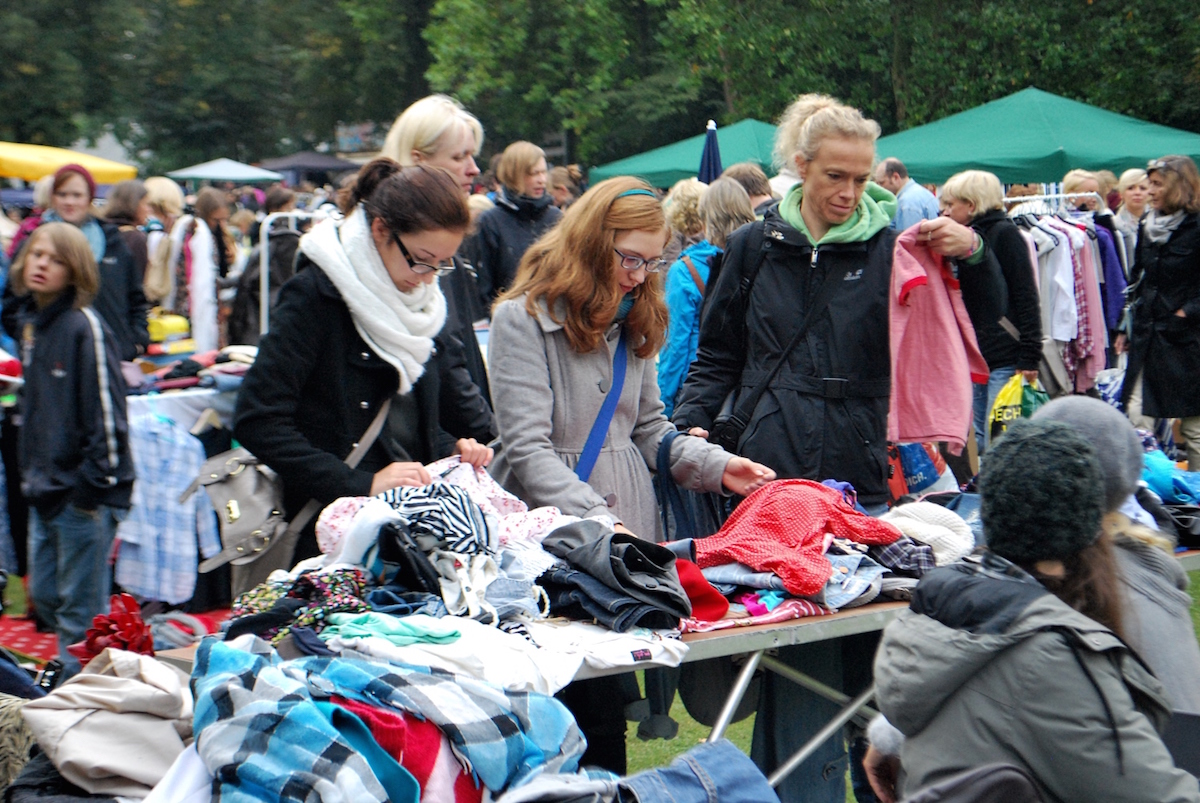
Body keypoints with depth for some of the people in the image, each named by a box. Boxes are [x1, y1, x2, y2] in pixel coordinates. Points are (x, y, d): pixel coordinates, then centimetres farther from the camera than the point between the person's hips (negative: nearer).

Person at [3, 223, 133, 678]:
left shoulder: (84, 327, -14)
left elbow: (106, 410, -15)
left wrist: (96, 491, -16)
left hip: (82, 492, -8)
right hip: (46, 488, 9)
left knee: (80, 611, -1)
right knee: (45, 597, 16)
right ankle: (69, 681, 29)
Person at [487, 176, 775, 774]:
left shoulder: (634, 321, 15)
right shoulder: (521, 318, -7)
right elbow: (528, 448, -15)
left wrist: (715, 465, 2)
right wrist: (598, 519, -25)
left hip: (631, 533, 6)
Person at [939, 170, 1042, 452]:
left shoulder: (1003, 234, -4)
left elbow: (1026, 298, -10)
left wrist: (1029, 357, -16)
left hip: (1005, 358, -8)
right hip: (971, 358, 8)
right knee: (974, 441, 7)